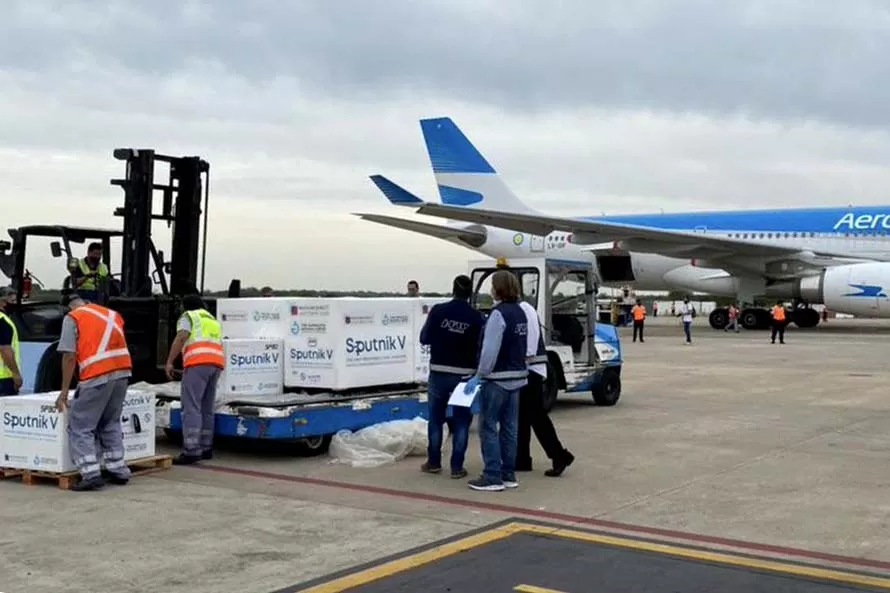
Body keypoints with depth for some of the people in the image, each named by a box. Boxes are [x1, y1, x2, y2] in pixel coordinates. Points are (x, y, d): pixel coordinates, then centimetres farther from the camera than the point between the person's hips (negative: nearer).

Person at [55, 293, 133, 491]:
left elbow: (69, 357, -3)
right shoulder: (112, 314, 22)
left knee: (80, 427, 3)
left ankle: (91, 475, -6)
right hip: (122, 372, 6)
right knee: (111, 424, 22)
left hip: (98, 376, -6)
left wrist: (64, 391, 0)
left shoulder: (72, 318, 5)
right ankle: (118, 470, 21)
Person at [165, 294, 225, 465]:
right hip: (217, 362, 7)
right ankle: (206, 448, 15)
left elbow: (181, 337, -6)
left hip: (198, 362, -7)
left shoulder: (188, 316, 12)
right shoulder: (213, 320, 33)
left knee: (191, 407, -10)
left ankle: (191, 451, -17)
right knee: (207, 408, 13)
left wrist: (169, 362, -8)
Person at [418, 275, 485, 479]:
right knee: (461, 422, 6)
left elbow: (425, 338, 0)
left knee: (435, 418, 15)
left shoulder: (438, 311, -7)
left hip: (439, 372, 1)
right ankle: (457, 467, 4)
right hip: (464, 375, -1)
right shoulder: (477, 317, -8)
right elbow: (481, 346, -4)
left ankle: (433, 462, 20)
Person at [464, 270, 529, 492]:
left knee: (488, 427, -2)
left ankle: (492, 477, -2)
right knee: (509, 427, 12)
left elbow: (490, 350, -22)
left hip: (497, 379, -8)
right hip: (517, 376, 8)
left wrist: (479, 376, -17)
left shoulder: (498, 314, -17)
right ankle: (508, 474, 17)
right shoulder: (520, 313, 10)